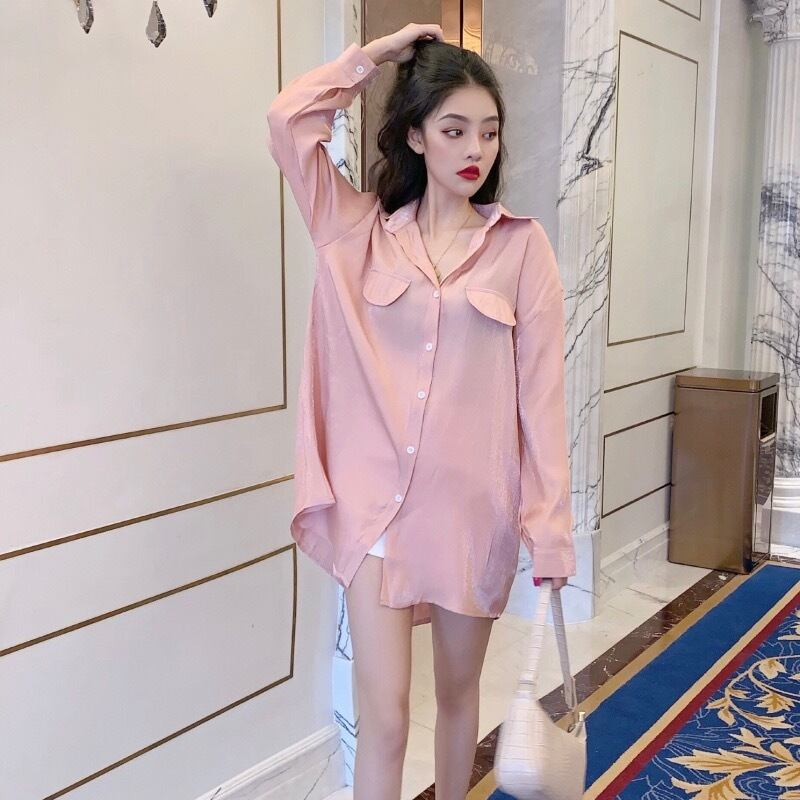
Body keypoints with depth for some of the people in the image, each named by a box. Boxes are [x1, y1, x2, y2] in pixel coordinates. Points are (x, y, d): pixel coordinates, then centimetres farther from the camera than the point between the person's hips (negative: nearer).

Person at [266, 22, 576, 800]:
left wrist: (549, 523, -6)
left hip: (473, 506, 0)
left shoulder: (522, 244, -2)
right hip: (375, 502, 0)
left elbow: (540, 391, -4)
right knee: (383, 715, 1)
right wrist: (375, 53, 4)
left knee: (458, 690, 19)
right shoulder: (360, 231, 3)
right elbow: (288, 121, -3)